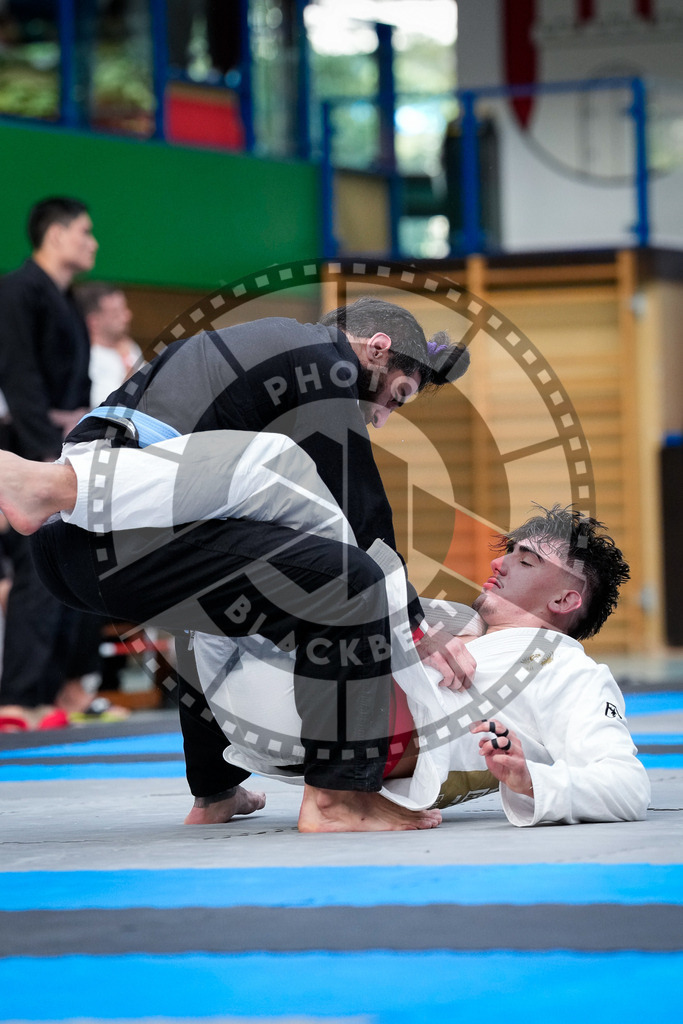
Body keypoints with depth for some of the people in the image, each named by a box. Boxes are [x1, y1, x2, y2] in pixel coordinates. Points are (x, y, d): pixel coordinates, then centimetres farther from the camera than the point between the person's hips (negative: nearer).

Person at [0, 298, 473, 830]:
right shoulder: (328, 362, 2)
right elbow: (358, 517, -1)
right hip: (125, 540, -11)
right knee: (349, 585, -15)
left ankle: (215, 794, 48)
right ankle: (339, 797, -11)